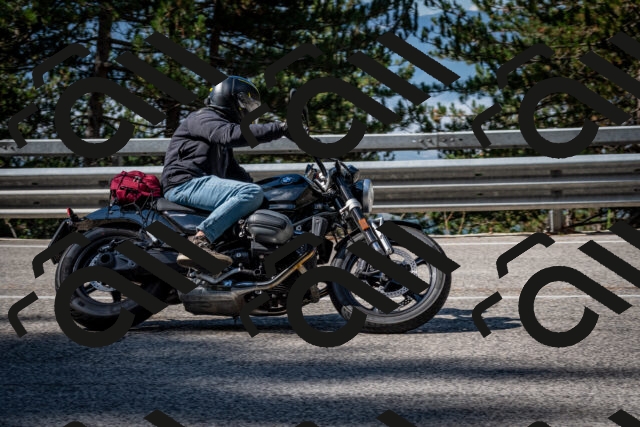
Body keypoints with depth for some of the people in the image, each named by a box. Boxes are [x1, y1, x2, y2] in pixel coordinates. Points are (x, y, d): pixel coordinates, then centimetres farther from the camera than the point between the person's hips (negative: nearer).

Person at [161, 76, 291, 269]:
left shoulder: (221, 126, 30)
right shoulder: (203, 118, -2)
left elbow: (233, 170, 34)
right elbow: (233, 134, -23)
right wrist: (279, 128, -26)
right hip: (186, 183, -11)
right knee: (251, 193, -28)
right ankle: (199, 241, -40)